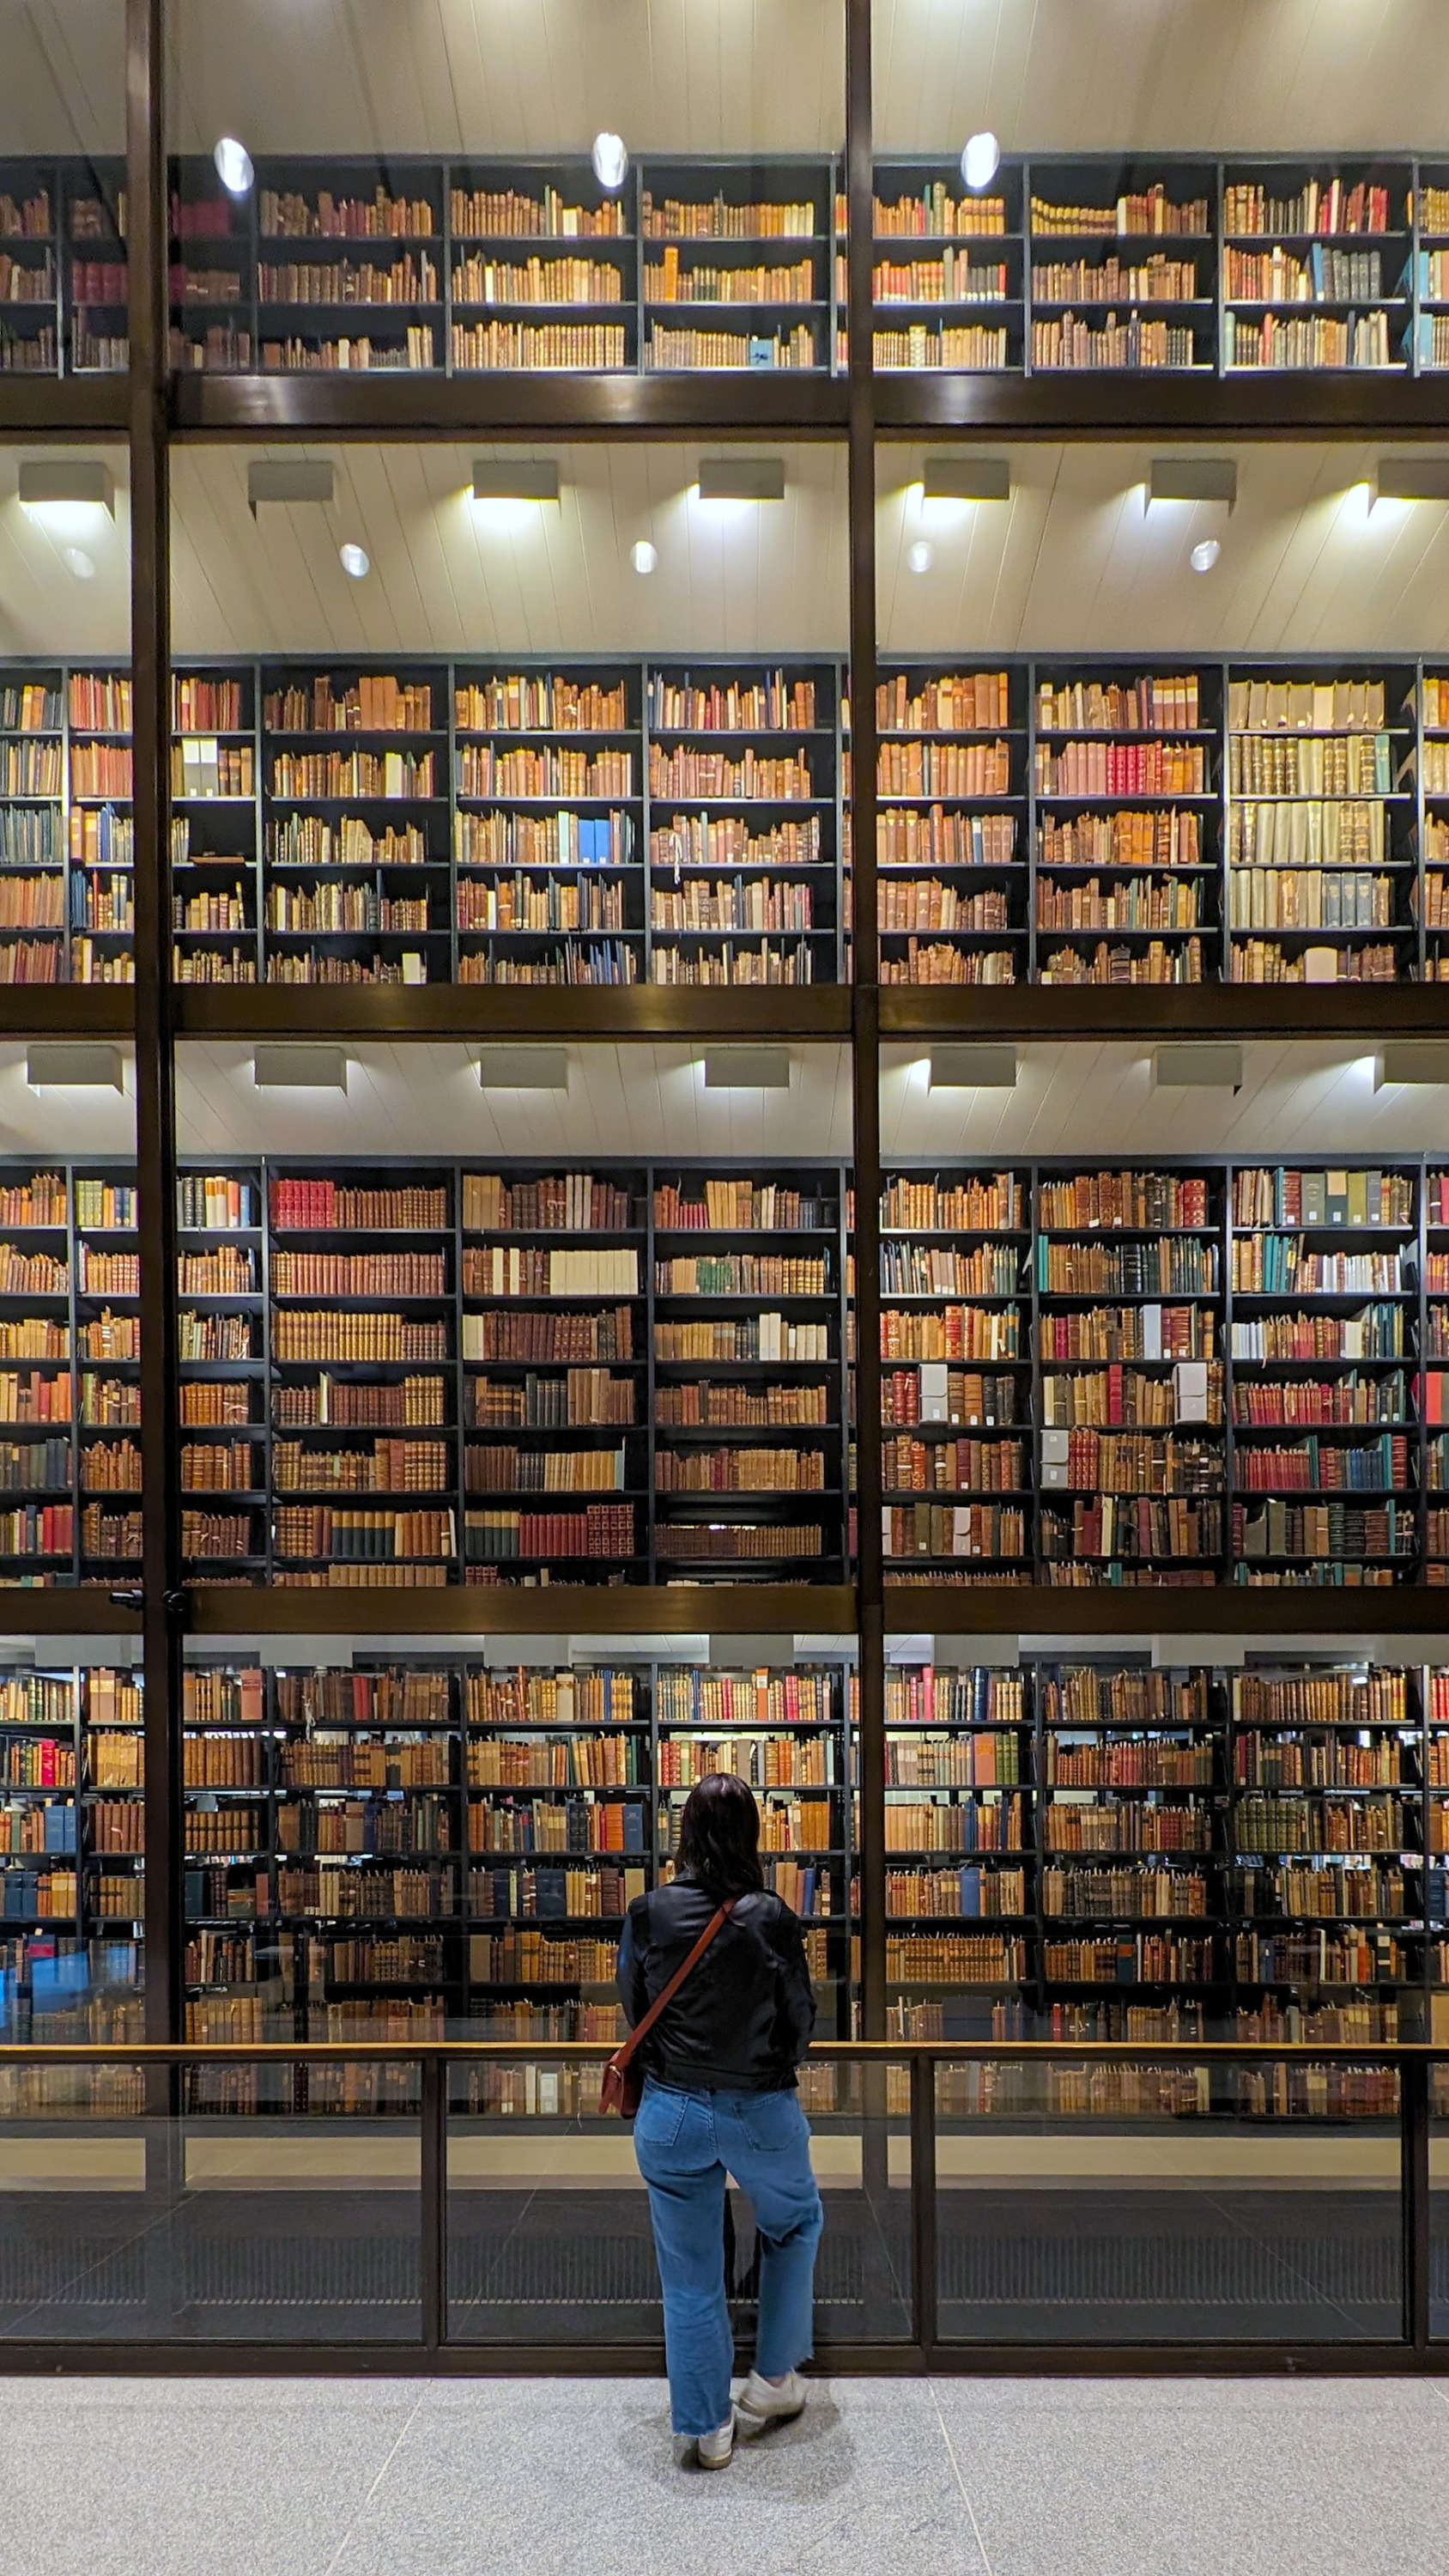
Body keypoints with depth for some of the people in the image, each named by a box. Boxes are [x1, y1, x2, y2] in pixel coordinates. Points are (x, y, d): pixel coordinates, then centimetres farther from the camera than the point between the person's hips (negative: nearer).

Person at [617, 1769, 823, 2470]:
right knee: (796, 2224, 29)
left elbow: (633, 2009, 1)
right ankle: (774, 2378, 35)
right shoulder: (770, 1919, -18)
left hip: (671, 2113, 1)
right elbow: (802, 2021, -6)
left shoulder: (647, 1914, -12)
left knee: (689, 2275, 17)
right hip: (761, 2112, -1)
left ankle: (709, 2429, 29)